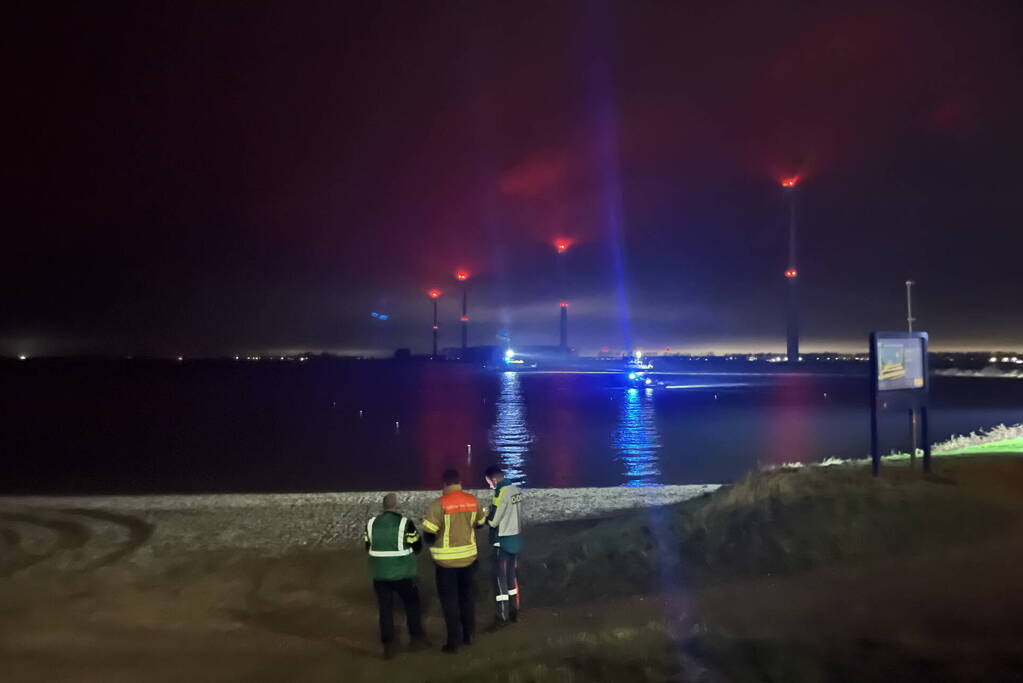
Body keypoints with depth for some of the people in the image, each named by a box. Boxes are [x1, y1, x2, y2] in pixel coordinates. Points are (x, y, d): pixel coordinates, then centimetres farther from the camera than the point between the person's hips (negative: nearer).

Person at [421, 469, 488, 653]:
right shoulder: (472, 501, -1)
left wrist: (432, 543, 6)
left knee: (450, 600, 6)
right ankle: (468, 636, 28)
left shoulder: (439, 504, -17)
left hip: (447, 559, -5)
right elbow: (479, 523, 16)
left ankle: (453, 642, 10)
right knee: (466, 596, 19)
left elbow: (429, 533, -17)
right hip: (468, 556, 5)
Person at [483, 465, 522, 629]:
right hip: (515, 539, 8)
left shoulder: (501, 493, -21)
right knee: (512, 575, 17)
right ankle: (514, 612, 25)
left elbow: (493, 521, -18)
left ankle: (503, 617, 6)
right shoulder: (516, 489, 5)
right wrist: (491, 512, 9)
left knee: (500, 578, 1)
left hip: (503, 541, -8)